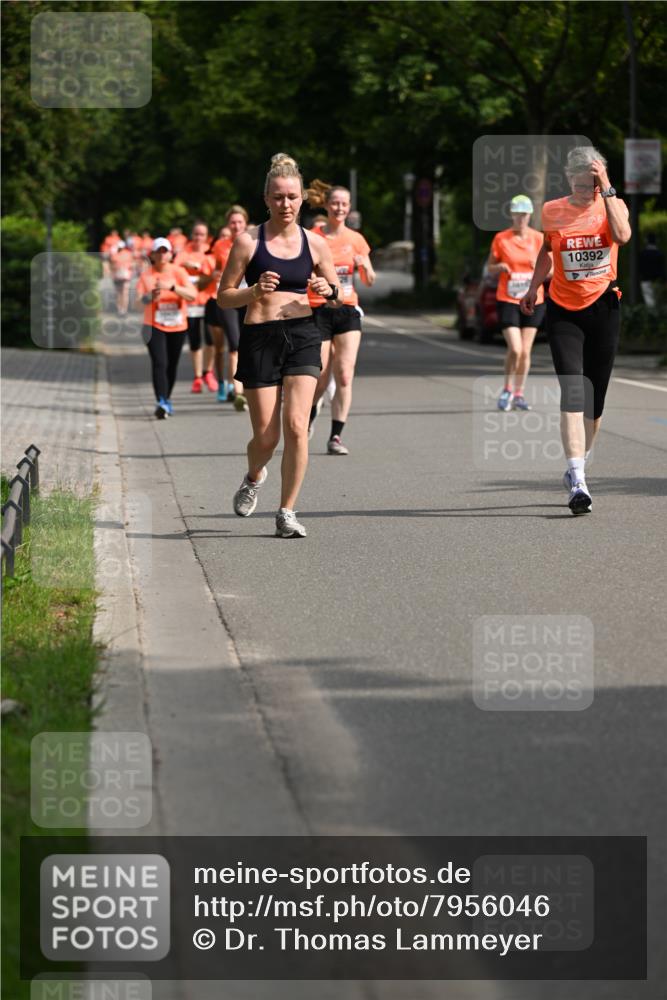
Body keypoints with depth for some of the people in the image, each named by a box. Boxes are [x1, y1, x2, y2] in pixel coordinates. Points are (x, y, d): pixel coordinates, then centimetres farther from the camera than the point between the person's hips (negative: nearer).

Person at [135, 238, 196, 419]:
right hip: (154, 327, -2)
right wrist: (150, 297, -30)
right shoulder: (146, 276, -2)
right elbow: (139, 303, -8)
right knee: (159, 363, -16)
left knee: (172, 365, 10)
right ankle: (161, 403, -25)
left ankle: (167, 399, 30)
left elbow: (192, 295, -15)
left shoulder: (179, 272, -2)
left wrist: (172, 286, -28)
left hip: (178, 327, 2)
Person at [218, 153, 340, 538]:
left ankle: (287, 512, -1)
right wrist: (255, 291, -17)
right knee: (266, 436, 0)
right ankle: (255, 477, 36)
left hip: (303, 336, 1)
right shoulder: (248, 241, 0)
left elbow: (336, 292, 17)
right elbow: (223, 297, 2)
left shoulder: (314, 243, 6)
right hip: (259, 337, -1)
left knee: (296, 427, -12)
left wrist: (327, 290, -7)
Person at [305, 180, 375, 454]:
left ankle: (336, 436, -1)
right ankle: (311, 413, 32)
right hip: (319, 311, -2)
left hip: (347, 311, 2)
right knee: (321, 377, -1)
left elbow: (369, 280, 12)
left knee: (345, 376, -7)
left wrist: (364, 266, -9)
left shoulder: (355, 239, 8)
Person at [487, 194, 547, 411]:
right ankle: (507, 390, 7)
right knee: (515, 349, -14)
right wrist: (500, 267, -14)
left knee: (526, 351, 5)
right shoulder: (500, 238, 0)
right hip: (507, 301, -2)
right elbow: (490, 268, 7)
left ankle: (519, 395, 17)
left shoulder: (539, 239, 2)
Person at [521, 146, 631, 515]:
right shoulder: (552, 212, -1)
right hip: (563, 311, -1)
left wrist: (607, 190, -24)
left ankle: (577, 469, 28)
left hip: (603, 309, 1)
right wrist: (533, 288, 22)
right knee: (573, 392, -15)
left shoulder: (613, 206, -3)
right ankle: (577, 483, -22)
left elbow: (623, 235, -26)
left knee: (595, 397, 8)